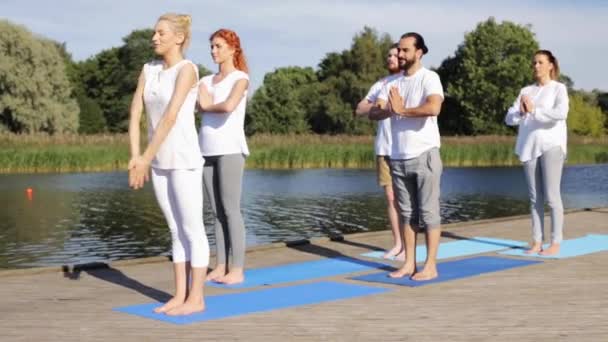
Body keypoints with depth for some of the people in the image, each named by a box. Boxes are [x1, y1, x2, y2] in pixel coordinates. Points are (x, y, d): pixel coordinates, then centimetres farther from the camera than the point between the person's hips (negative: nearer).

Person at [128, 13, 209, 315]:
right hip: (161, 162, 8)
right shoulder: (148, 70, 10)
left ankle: (196, 298, 6)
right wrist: (135, 157, -10)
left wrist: (145, 158, -21)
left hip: (184, 160, -8)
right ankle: (180, 296, 17)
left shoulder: (187, 69, -13)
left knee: (192, 230, -2)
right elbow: (135, 114, 2)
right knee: (176, 230, 11)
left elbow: (170, 117, -20)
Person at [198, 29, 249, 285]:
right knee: (217, 211, 6)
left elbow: (229, 106, -18)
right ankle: (221, 266, 10)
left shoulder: (240, 78, 0)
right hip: (208, 149, 6)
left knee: (231, 210, -7)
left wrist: (209, 106, -2)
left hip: (230, 149, -6)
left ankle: (237, 269, -4)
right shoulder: (206, 80, 18)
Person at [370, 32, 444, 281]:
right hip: (398, 158, 6)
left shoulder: (429, 78, -7)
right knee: (406, 213, 10)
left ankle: (430, 266, 1)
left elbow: (433, 108, -27)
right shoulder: (392, 83, 12)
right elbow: (373, 113, 3)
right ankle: (409, 263, 15)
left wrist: (402, 110, -15)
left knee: (428, 212, -2)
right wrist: (388, 110, -19)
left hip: (424, 155, -6)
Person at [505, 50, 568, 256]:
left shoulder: (559, 88, 3)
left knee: (551, 196, -7)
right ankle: (537, 241, 8)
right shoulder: (526, 91, 17)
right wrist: (520, 111, -11)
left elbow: (561, 113, -17)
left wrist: (534, 110, -13)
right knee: (535, 197, 5)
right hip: (529, 146, 5)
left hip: (551, 145, -5)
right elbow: (509, 119, 9)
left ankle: (555, 243, -4)